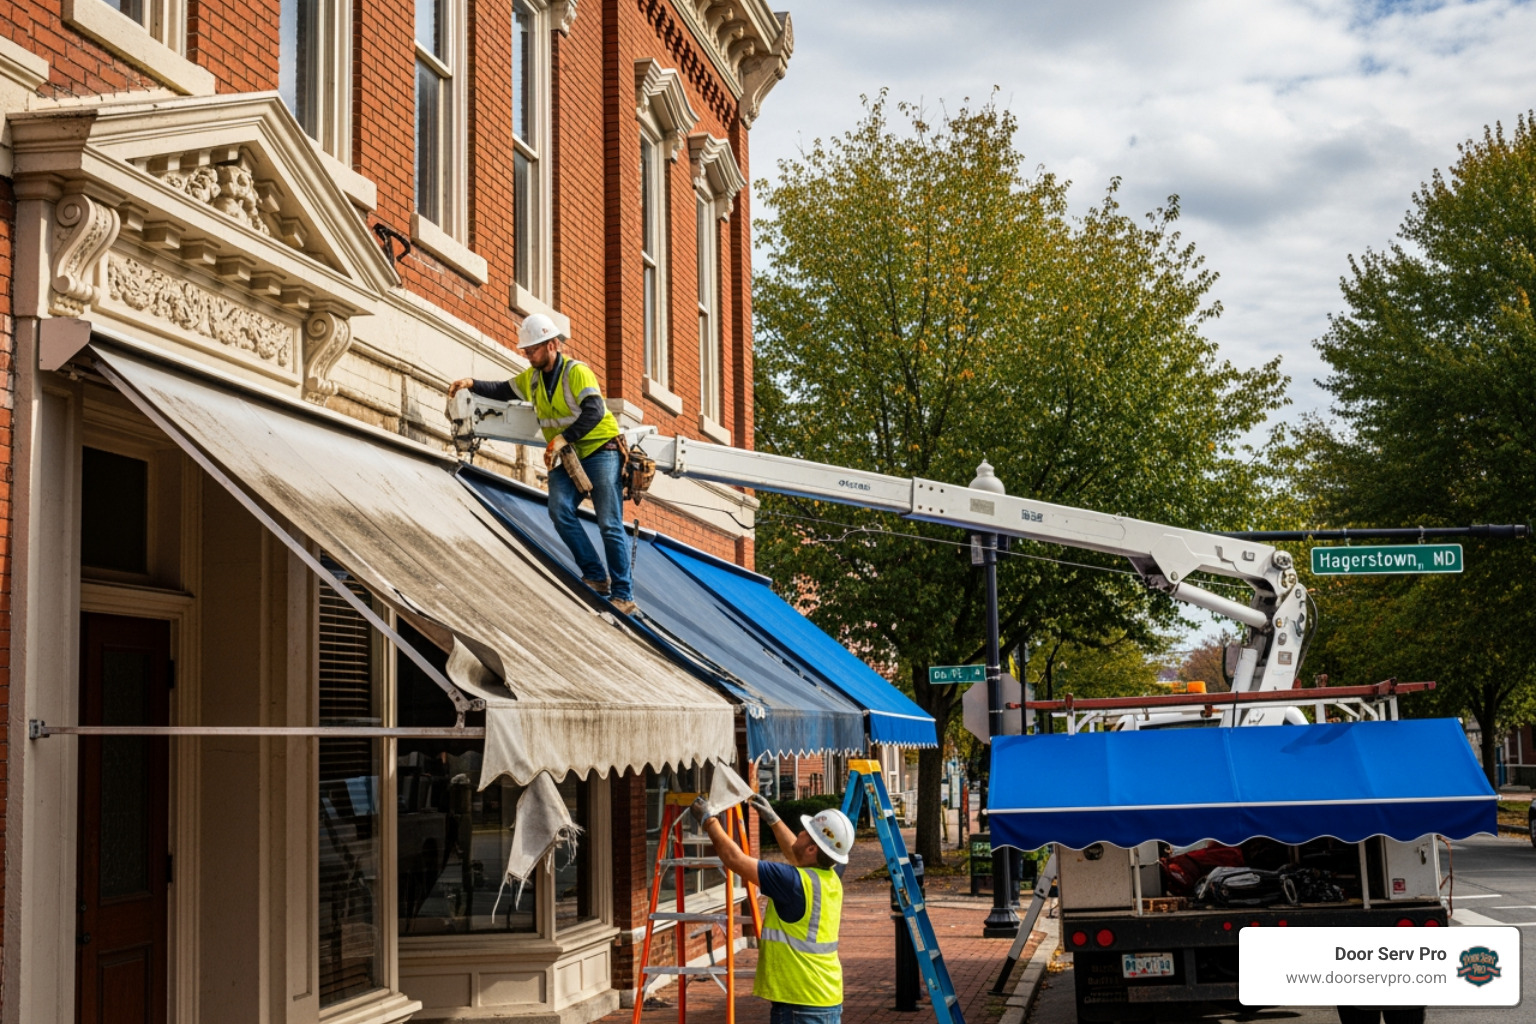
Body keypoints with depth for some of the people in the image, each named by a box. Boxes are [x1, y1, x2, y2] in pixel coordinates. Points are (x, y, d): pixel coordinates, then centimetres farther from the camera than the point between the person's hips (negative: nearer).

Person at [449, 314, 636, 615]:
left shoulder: (577, 372, -14)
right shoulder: (532, 377, 10)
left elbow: (594, 411, -26)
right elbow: (503, 390, 20)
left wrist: (563, 438, -34)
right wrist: (472, 384, 3)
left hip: (600, 451, -6)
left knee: (610, 525, -8)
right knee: (560, 509, -19)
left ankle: (623, 595, -5)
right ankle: (596, 577, -12)